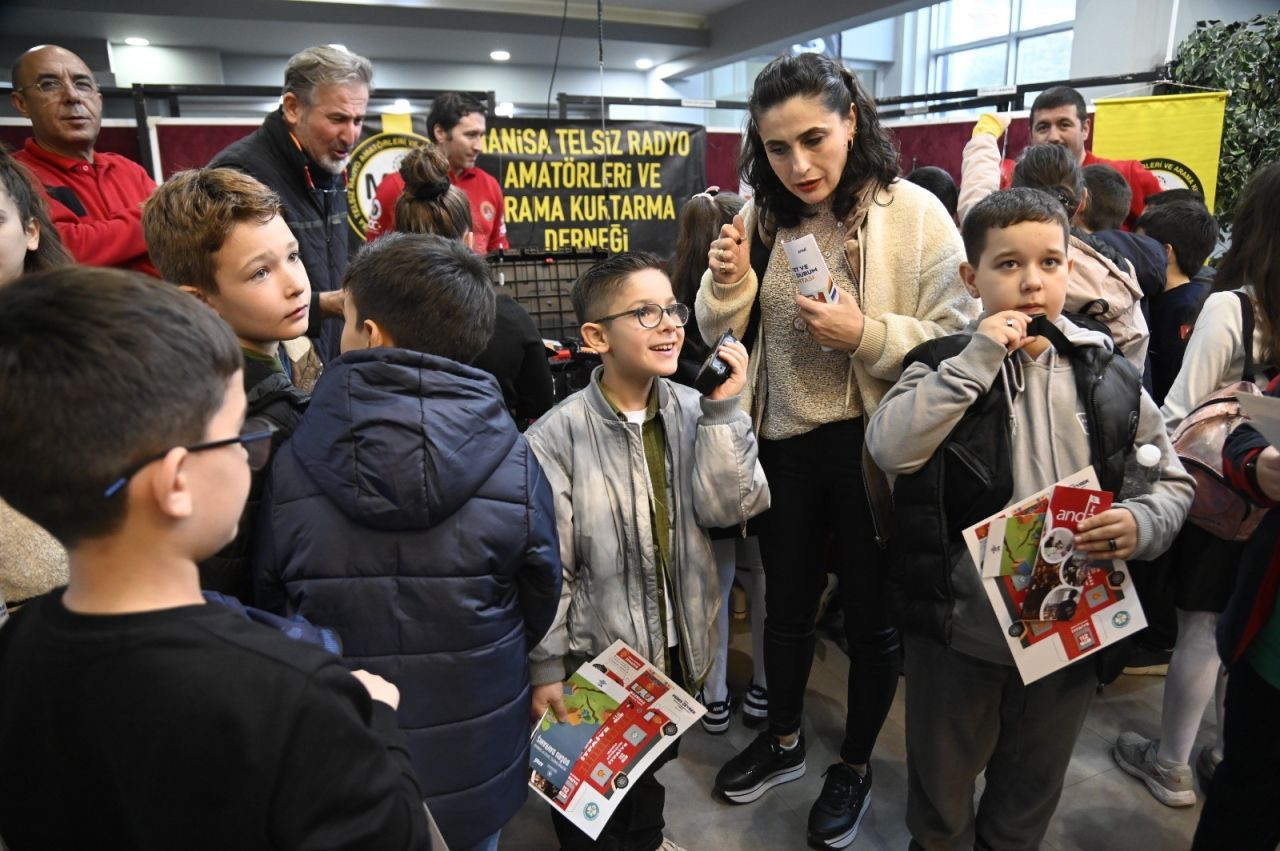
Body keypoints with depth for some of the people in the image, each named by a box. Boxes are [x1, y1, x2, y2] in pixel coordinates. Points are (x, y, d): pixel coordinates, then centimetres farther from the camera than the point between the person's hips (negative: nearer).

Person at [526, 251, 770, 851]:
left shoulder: (694, 410, -8)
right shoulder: (558, 435, -21)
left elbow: (727, 508, -16)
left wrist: (723, 410, -23)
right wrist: (545, 667, -11)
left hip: (676, 644, 5)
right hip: (595, 653, -4)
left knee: (655, 765, 30)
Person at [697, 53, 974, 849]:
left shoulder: (914, 213, -12)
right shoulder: (762, 216, 1)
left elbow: (957, 339, -13)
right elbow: (725, 339, 5)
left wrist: (866, 334, -27)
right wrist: (729, 285, -15)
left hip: (874, 447, -4)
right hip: (784, 441, 4)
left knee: (873, 615, 14)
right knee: (787, 601, 21)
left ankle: (856, 764, 40)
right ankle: (785, 739, 46)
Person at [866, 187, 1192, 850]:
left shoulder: (1109, 376, -3)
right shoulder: (945, 366, -8)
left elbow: (1173, 480, 6)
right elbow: (889, 448, -26)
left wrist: (1144, 521, -15)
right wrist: (977, 360, -26)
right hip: (957, 629, -2)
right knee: (938, 797, 20)